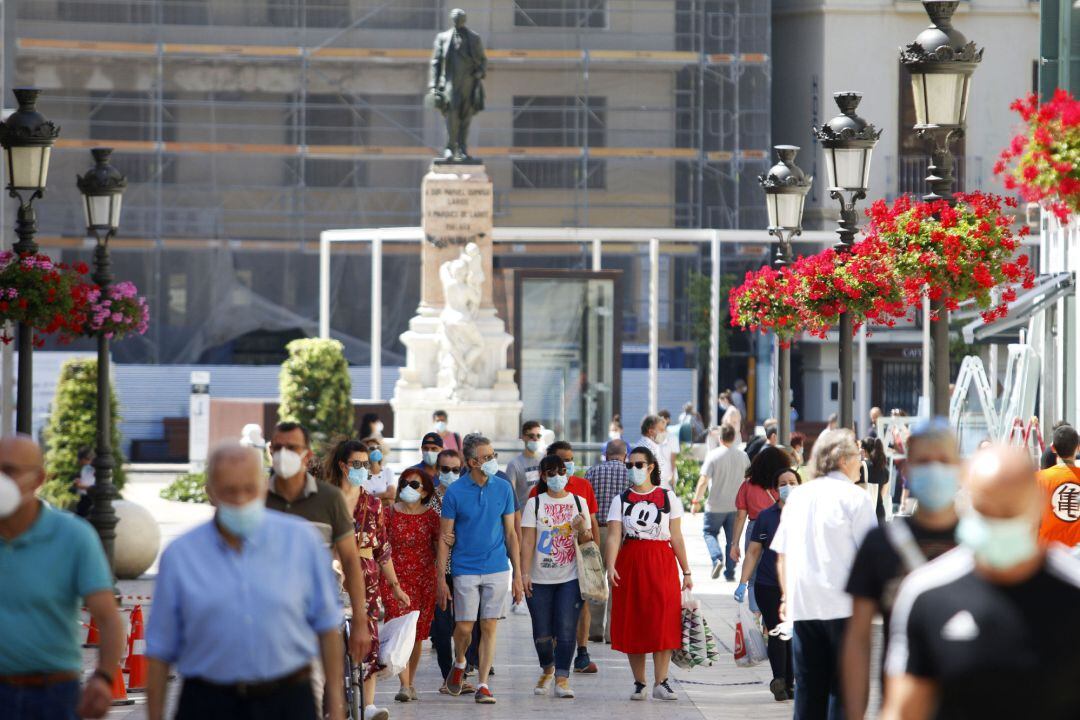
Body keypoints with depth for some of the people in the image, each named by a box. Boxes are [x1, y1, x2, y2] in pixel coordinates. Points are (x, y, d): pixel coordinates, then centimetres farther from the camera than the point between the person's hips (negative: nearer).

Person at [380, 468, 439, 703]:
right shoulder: (390, 513, 1)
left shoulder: (431, 517, 4)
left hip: (424, 579, 2)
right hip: (395, 578, -2)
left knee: (418, 634, 7)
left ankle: (409, 682, 22)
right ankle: (405, 685, -18)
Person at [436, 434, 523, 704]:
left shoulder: (503, 488, 3)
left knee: (489, 627, 0)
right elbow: (445, 537, 0)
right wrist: (441, 579, -4)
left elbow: (511, 533, 9)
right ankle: (459, 665, 30)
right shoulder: (454, 492, -4)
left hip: (497, 570, 2)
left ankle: (483, 684, 7)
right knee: (464, 628, 0)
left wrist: (517, 574, 6)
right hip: (465, 569, -2)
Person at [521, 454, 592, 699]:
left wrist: (582, 530, -12)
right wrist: (525, 573, -11)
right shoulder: (534, 504, 3)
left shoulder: (578, 502, 8)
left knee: (566, 630, -9)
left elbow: (587, 542, 11)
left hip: (570, 578, 0)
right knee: (542, 632, 4)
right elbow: (527, 541, -2)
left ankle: (562, 678, -4)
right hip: (540, 578, 0)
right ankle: (547, 669, 29)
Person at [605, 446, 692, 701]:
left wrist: (686, 571, 3)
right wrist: (610, 567, -18)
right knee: (632, 623, 1)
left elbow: (676, 537, 7)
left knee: (663, 622, -9)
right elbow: (614, 536, -3)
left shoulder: (668, 497, 7)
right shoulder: (621, 500, 7)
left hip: (662, 563, -1)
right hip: (630, 563, 1)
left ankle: (660, 682, -6)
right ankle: (639, 683, 10)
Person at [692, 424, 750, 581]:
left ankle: (717, 558, -9)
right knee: (732, 539, 10)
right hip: (736, 506, 3)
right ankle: (730, 572, 10)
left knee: (710, 532, 14)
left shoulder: (713, 456, -12)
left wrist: (696, 501, -8)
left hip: (716, 506, -3)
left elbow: (703, 481, -15)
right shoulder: (743, 456, 0)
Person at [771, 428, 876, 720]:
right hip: (843, 607, -5)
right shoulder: (854, 497, -5)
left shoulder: (797, 495, 12)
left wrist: (786, 595, 22)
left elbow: (782, 553, 15)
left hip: (801, 606, 5)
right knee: (843, 686, 0)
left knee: (808, 688, 9)